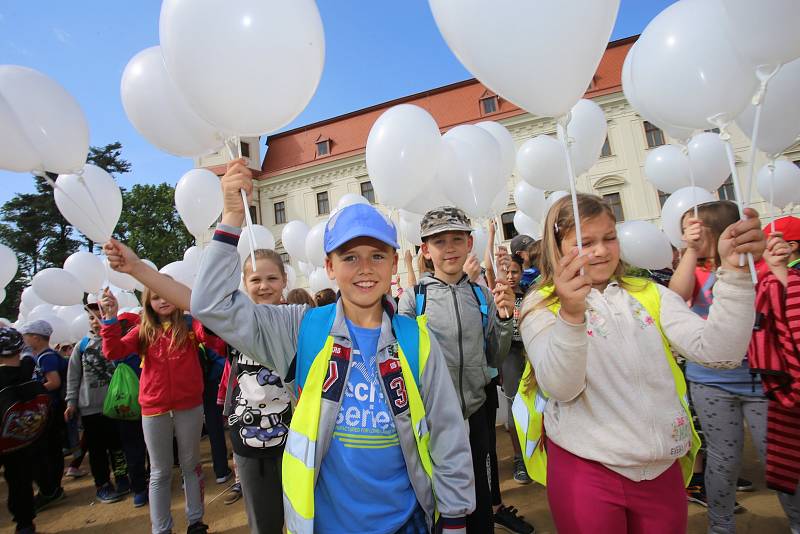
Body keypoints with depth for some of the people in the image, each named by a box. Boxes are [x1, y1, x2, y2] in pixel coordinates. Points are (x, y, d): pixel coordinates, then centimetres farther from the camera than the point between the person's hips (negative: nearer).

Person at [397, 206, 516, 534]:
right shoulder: (413, 298, -9)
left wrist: (504, 318, -8)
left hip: (476, 412, 3)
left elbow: (494, 359, 6)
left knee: (481, 505, 20)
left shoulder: (483, 296, 0)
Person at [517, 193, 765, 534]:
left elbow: (717, 352, -9)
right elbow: (561, 387, -20)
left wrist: (734, 273, -20)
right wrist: (571, 313, -35)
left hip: (662, 467, 4)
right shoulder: (541, 306, -7)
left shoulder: (650, 295, 4)